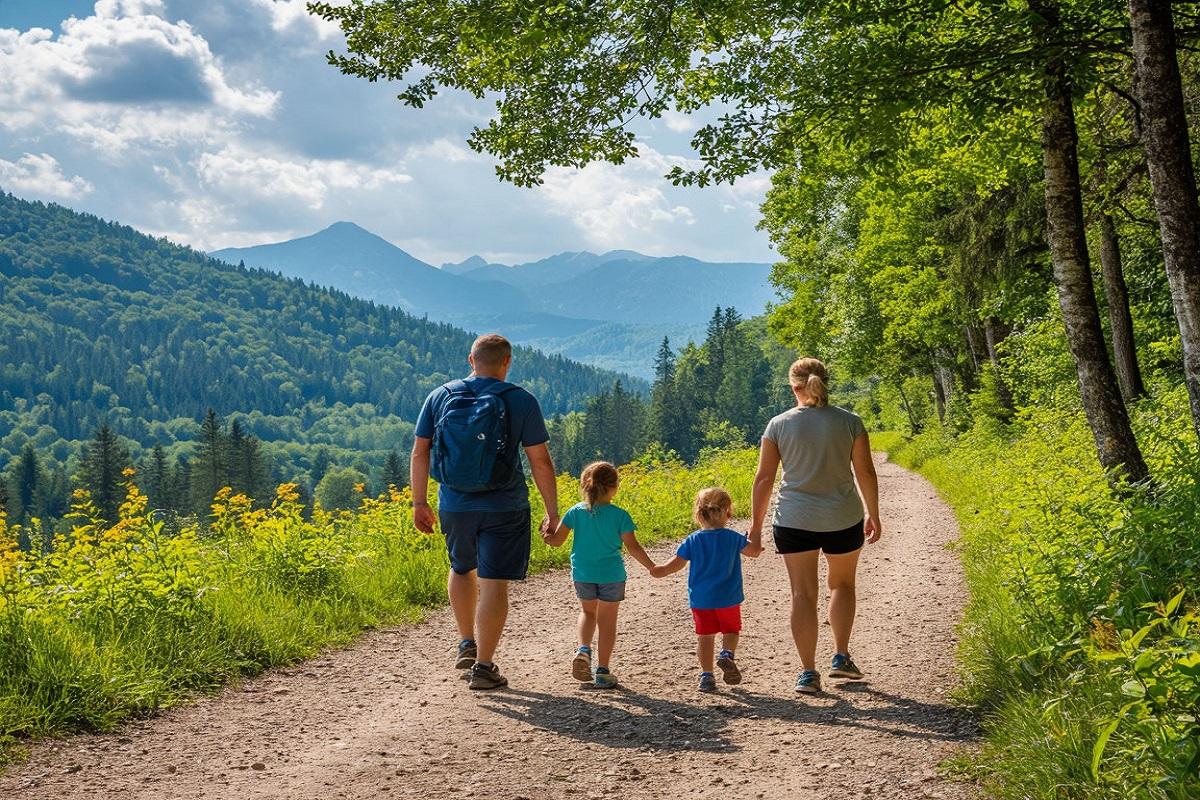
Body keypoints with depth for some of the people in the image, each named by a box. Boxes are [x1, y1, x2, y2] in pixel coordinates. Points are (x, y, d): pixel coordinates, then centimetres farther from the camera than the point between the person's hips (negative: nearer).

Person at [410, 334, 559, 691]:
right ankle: (483, 667, 3)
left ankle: (467, 644, 28)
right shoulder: (521, 401, -7)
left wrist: (420, 502, 12)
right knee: (494, 583, 2)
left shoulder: (440, 397, 1)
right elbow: (541, 462, -8)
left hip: (454, 505, 3)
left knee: (462, 568, 26)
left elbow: (419, 453, 3)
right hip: (504, 509, -3)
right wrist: (552, 512, -1)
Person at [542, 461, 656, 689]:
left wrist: (545, 536, 18)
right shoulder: (620, 515, -10)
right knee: (607, 621, 10)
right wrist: (651, 567, -1)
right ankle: (602, 671, 11)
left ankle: (583, 649, 1)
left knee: (587, 611, 25)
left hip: (583, 574, 2)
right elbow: (633, 547, -11)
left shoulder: (576, 512, -4)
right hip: (611, 575, -2)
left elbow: (556, 540, -2)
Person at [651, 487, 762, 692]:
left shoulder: (692, 541, -3)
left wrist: (658, 571, 18)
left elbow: (676, 564, 0)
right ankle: (727, 655, -13)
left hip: (700, 599, 1)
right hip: (728, 598, -1)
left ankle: (706, 675, 8)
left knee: (704, 636, 10)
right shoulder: (733, 538, -5)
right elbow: (754, 551, 4)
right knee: (731, 631, 15)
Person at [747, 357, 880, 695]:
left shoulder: (779, 425, -4)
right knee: (842, 584, 23)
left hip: (795, 521, -1)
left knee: (803, 594, 4)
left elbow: (764, 478, -2)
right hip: (843, 520, 1)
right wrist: (874, 514, 11)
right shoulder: (849, 422, -3)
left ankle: (808, 672, 4)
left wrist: (756, 523, 6)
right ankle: (841, 657, 22)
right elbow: (865, 472, -1)